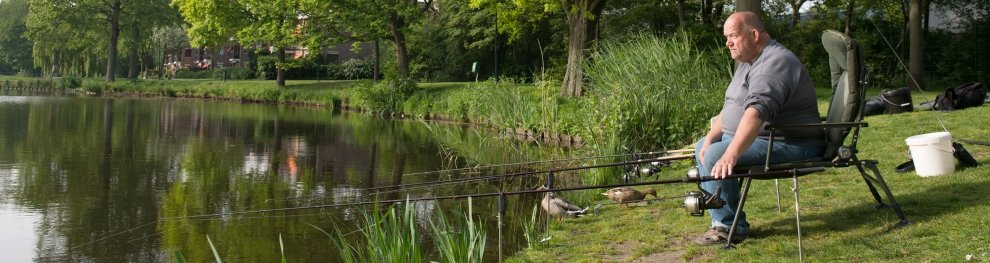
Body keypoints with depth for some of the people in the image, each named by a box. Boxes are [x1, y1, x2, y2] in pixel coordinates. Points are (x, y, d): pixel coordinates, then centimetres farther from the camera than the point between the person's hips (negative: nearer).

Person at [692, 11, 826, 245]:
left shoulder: (774, 62, -21)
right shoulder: (747, 62, 13)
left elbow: (756, 112, -35)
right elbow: (729, 107, 17)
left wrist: (731, 154, -43)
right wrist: (710, 138, 1)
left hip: (790, 145, -11)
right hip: (763, 138, 11)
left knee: (715, 156, -26)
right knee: (702, 148, 17)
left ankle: (730, 226, -12)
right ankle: (719, 219, 9)